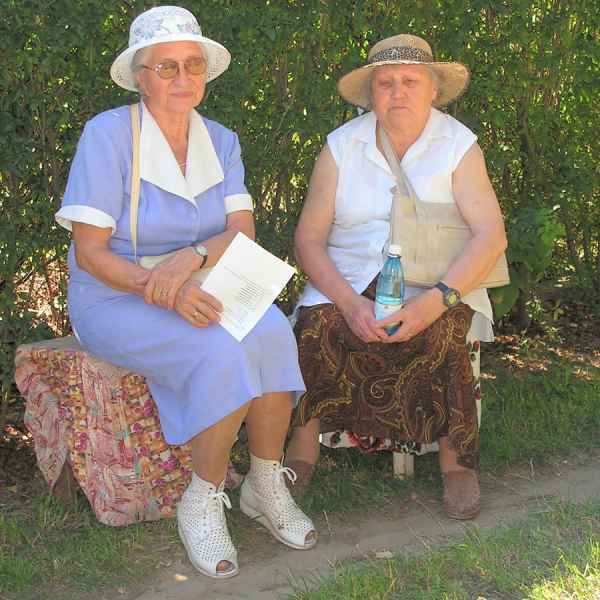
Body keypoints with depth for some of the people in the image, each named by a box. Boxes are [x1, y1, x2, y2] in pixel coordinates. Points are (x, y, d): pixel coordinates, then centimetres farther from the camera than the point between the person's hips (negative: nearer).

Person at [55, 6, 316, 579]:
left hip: (201, 290, 5)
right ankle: (201, 503, -15)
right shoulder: (108, 133, -11)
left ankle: (266, 485, -10)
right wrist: (160, 291, -30)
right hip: (116, 298, -4)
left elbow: (242, 232, -5)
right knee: (223, 351, -31)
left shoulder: (220, 141, 6)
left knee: (271, 333, -26)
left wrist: (191, 259, -28)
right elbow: (89, 253, -14)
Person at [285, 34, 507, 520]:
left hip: (436, 284, -1)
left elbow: (491, 237, -9)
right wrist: (350, 302, -20)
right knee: (316, 326, -29)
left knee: (442, 333, -33)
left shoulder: (458, 145, 1)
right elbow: (308, 239, 0)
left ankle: (456, 461, -17)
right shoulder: (341, 146, 5)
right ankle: (300, 456, -18)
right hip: (348, 282, 1)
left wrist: (436, 300, -26)